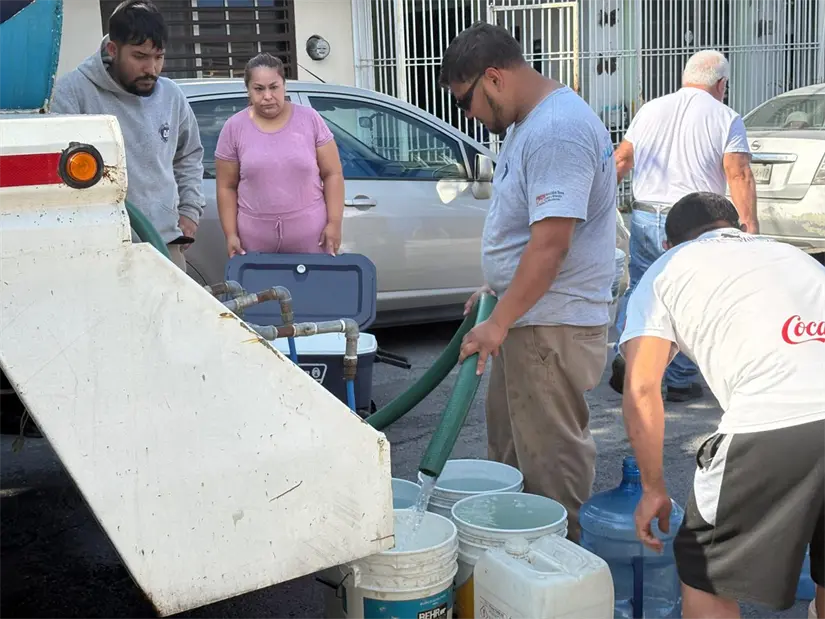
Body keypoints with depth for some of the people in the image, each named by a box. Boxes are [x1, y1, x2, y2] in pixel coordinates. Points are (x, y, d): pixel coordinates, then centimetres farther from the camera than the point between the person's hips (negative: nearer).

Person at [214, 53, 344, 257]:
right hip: (255, 239, 0)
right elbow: (227, 187, 6)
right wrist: (231, 234, -3)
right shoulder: (234, 128, 2)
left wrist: (334, 223, -5)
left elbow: (332, 174, 3)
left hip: (310, 235, 0)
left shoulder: (310, 120, 2)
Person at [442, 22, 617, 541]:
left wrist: (499, 322, -25)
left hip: (553, 323, -11)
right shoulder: (529, 121, 12)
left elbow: (550, 243, -28)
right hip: (527, 314, 11)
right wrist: (495, 291, 19)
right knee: (509, 444, 20)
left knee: (550, 456, -1)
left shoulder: (558, 130, -22)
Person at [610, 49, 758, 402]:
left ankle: (625, 357, 2)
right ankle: (680, 381, 12)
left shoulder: (650, 110, 12)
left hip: (644, 217, 4)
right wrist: (750, 227, -12)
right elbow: (739, 176, -11)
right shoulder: (726, 119, -1)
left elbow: (620, 161, 15)